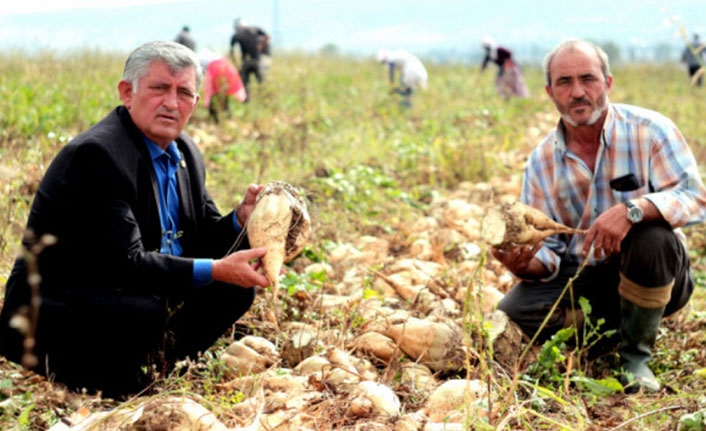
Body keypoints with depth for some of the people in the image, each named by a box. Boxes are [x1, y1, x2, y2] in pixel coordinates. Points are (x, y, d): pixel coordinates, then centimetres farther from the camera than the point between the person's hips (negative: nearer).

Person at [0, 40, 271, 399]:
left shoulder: (186, 154, 6)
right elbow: (124, 263, -28)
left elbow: (202, 241, 10)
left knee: (234, 290, 2)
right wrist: (216, 270, -30)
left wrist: (241, 218, -12)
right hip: (51, 316, -9)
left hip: (126, 300, 9)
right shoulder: (97, 155, -22)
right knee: (144, 314, -36)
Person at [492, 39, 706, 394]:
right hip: (581, 281, 3)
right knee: (514, 312, -23)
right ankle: (610, 331, 5)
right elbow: (546, 250, 0)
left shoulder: (650, 130, -11)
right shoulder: (541, 162, 0)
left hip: (653, 276, -2)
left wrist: (632, 209, -40)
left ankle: (636, 354, -13)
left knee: (653, 234, -36)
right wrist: (527, 266, -25)